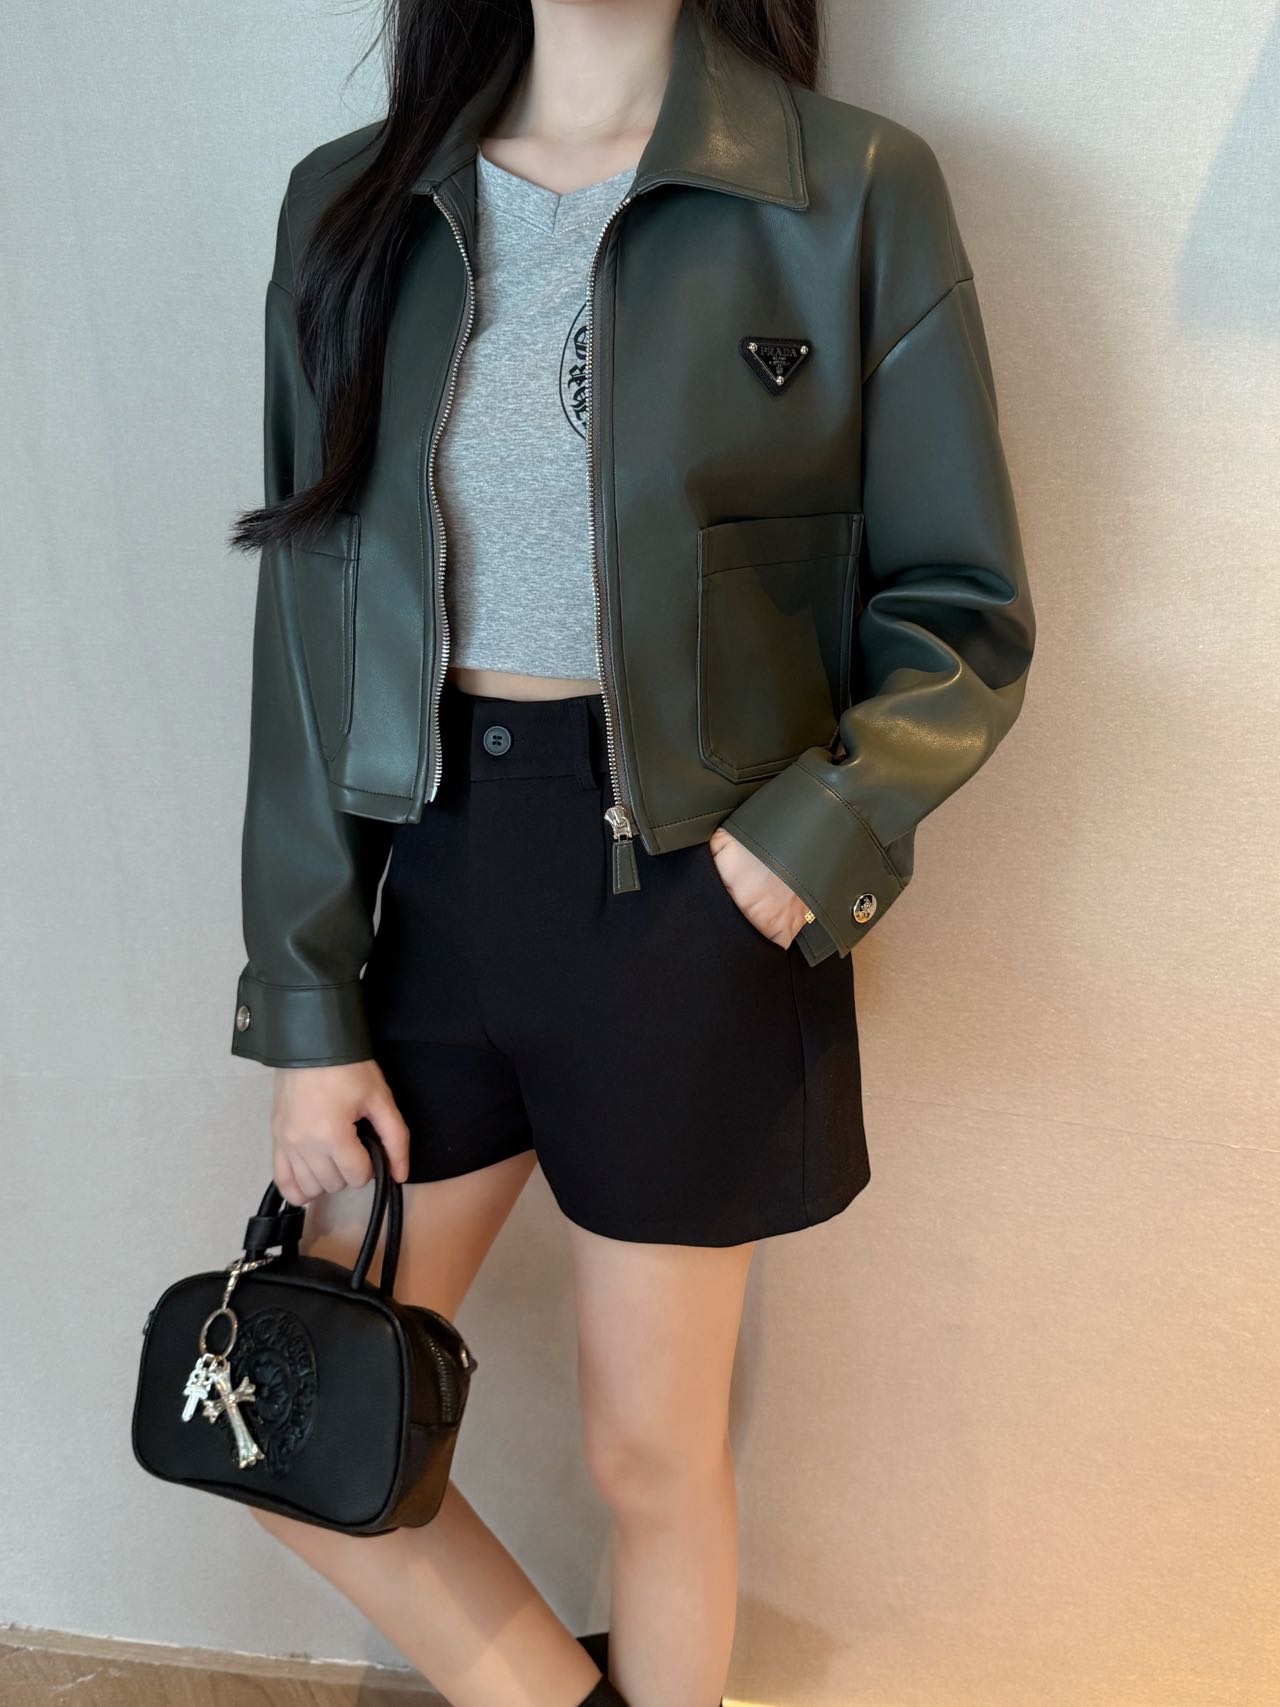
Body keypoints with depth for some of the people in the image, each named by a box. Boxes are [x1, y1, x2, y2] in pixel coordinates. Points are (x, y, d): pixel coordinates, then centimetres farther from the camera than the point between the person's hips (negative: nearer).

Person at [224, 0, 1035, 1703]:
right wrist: (308, 1006, 0)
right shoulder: (353, 205, 6)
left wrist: (809, 840, -17)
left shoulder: (858, 192, -3)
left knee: (655, 1454, 12)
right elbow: (308, 625, 3)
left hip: (687, 900, -3)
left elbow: (965, 605, -1)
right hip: (427, 879, 4)